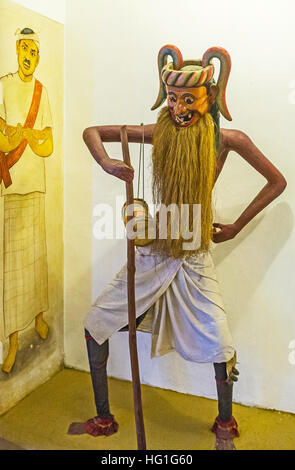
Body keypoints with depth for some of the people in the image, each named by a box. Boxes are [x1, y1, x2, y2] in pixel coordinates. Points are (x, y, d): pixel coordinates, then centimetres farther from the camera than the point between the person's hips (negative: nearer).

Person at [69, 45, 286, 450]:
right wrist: (107, 163, -18)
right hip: (151, 254, 2)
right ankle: (104, 420, 25)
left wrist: (236, 226, 1)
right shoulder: (160, 132, -4)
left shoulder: (228, 138, -7)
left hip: (194, 260, -2)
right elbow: (92, 131, 4)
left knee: (220, 346, -5)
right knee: (95, 325, 3)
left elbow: (277, 182, 3)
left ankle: (225, 423, 30)